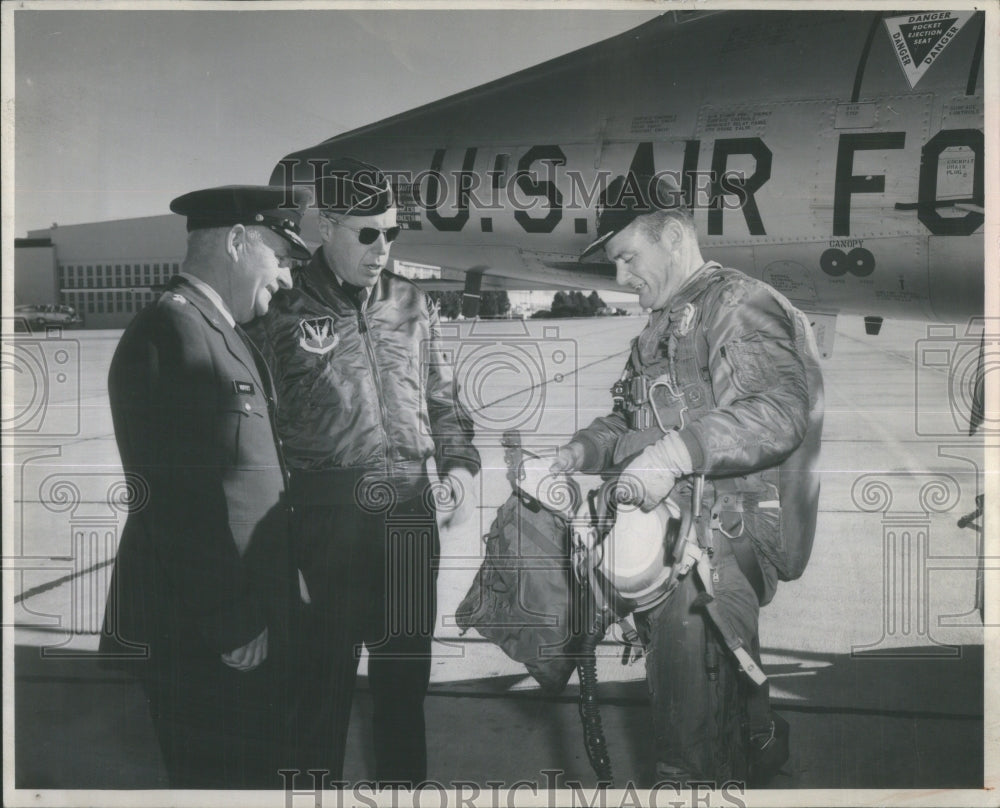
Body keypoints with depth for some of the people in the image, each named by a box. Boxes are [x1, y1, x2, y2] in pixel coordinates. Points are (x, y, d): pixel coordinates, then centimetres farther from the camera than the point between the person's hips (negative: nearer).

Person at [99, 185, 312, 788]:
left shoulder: (224, 333, 13)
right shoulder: (168, 334, -18)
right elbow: (176, 503, -23)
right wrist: (232, 625, -18)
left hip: (250, 618, 9)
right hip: (203, 636, -9)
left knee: (260, 774, 19)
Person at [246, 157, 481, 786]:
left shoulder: (411, 304, 9)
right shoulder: (284, 315, -4)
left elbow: (443, 401, 17)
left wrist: (459, 462, -1)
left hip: (412, 513, 4)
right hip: (329, 519, -4)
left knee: (406, 678, 15)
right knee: (326, 684, 5)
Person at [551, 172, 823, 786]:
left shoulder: (738, 303, -5)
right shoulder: (664, 325, 23)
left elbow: (782, 410, -20)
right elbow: (637, 422, 29)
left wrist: (677, 451, -29)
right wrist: (587, 447, 10)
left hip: (731, 525, -9)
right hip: (671, 518, 9)